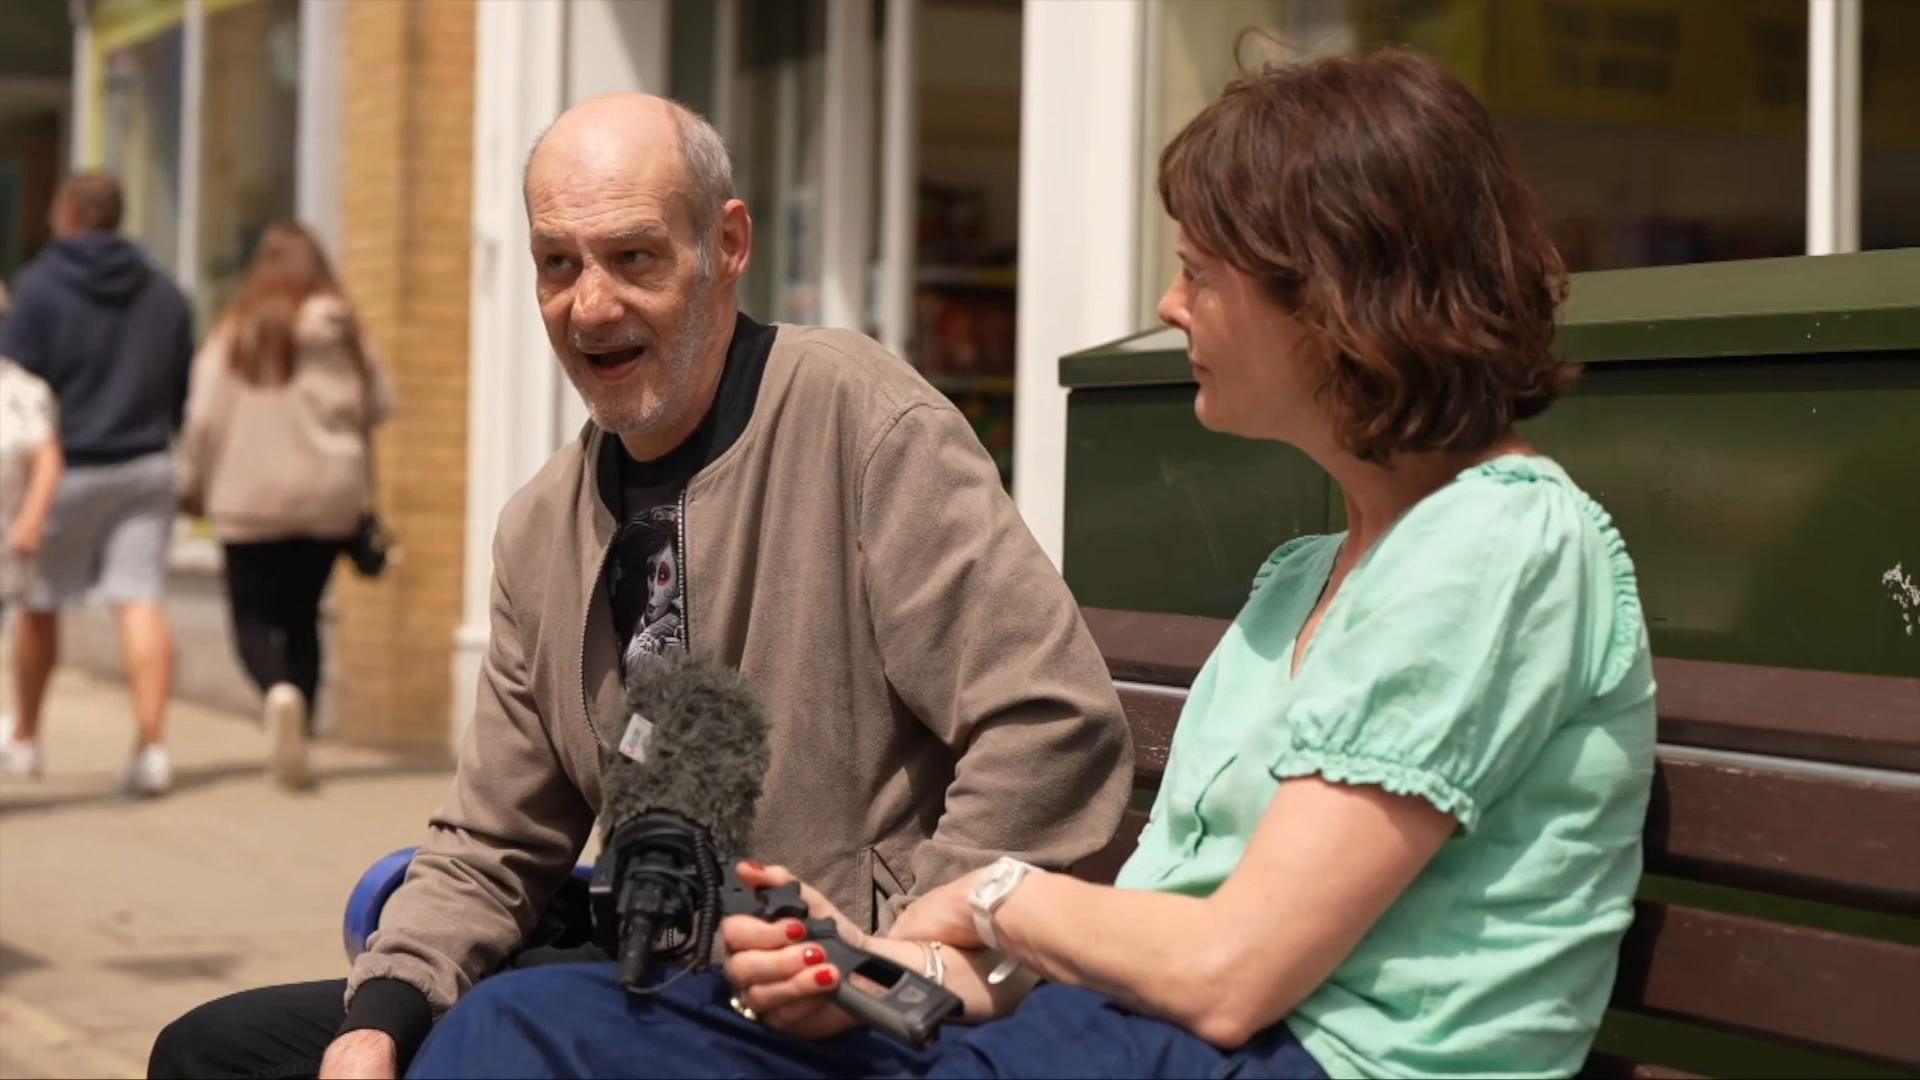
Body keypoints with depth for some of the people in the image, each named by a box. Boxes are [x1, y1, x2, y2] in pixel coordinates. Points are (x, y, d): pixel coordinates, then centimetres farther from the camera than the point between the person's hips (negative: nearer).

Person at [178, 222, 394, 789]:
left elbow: (205, 419, -7)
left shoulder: (236, 333, -6)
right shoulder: (343, 332, -2)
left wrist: (193, 484, 7)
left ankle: (281, 691, -27)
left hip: (253, 500, -2)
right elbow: (380, 404, 4)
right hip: (330, 499, 2)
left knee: (253, 619, 4)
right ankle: (296, 739, 12)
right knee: (303, 617, 15)